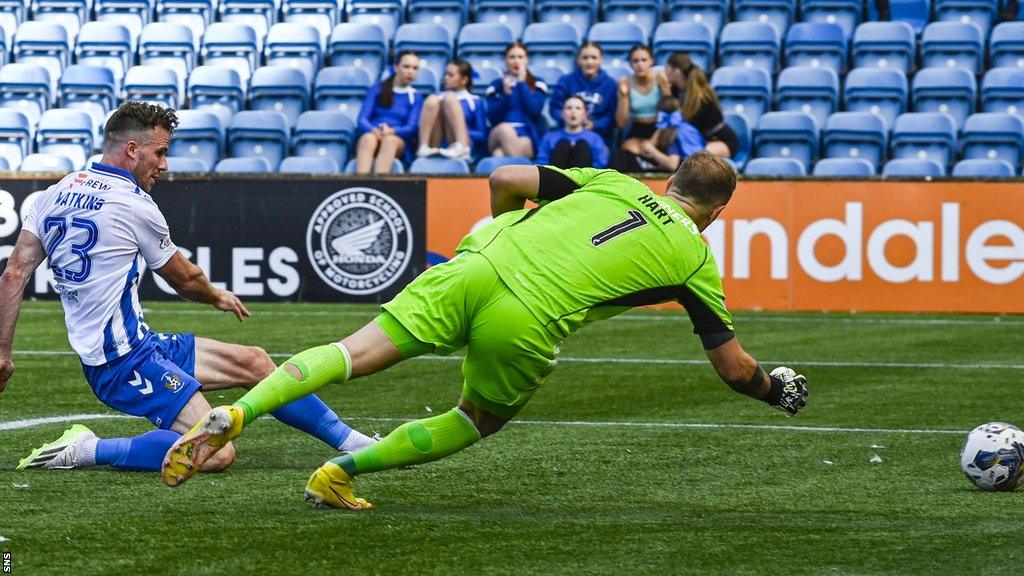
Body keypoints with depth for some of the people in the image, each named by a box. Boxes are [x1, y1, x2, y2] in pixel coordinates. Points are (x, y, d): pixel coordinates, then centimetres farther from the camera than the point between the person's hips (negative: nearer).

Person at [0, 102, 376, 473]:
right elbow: (185, 280, 4)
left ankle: (352, 441, 21)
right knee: (216, 453, -22)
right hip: (126, 360, -10)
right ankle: (87, 451, -14)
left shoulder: (54, 194, 10)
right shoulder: (133, 204, -11)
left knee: (255, 363, 14)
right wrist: (218, 297, 25)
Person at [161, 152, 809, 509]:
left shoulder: (610, 182, 24)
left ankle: (232, 416, -18)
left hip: (477, 267, 3)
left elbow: (505, 180, 18)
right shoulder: (695, 256, 16)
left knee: (353, 353, 1)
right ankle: (342, 471, 9)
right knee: (477, 423, 22)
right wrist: (775, 389, 42)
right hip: (528, 326, -3)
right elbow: (733, 366, 21)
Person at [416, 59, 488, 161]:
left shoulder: (475, 102, 17)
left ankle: (460, 148, -42)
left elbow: (482, 137, 9)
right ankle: (423, 148, -33)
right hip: (437, 147, 2)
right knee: (432, 100, -16)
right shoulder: (439, 98, 27)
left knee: (449, 98, -20)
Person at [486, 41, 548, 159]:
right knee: (504, 128, -38)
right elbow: (492, 117, 3)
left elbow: (535, 110, -4)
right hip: (498, 136, 1)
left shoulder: (537, 84, 13)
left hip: (527, 137, -1)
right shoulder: (496, 86, 15)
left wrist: (522, 83, -2)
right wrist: (506, 94, -8)